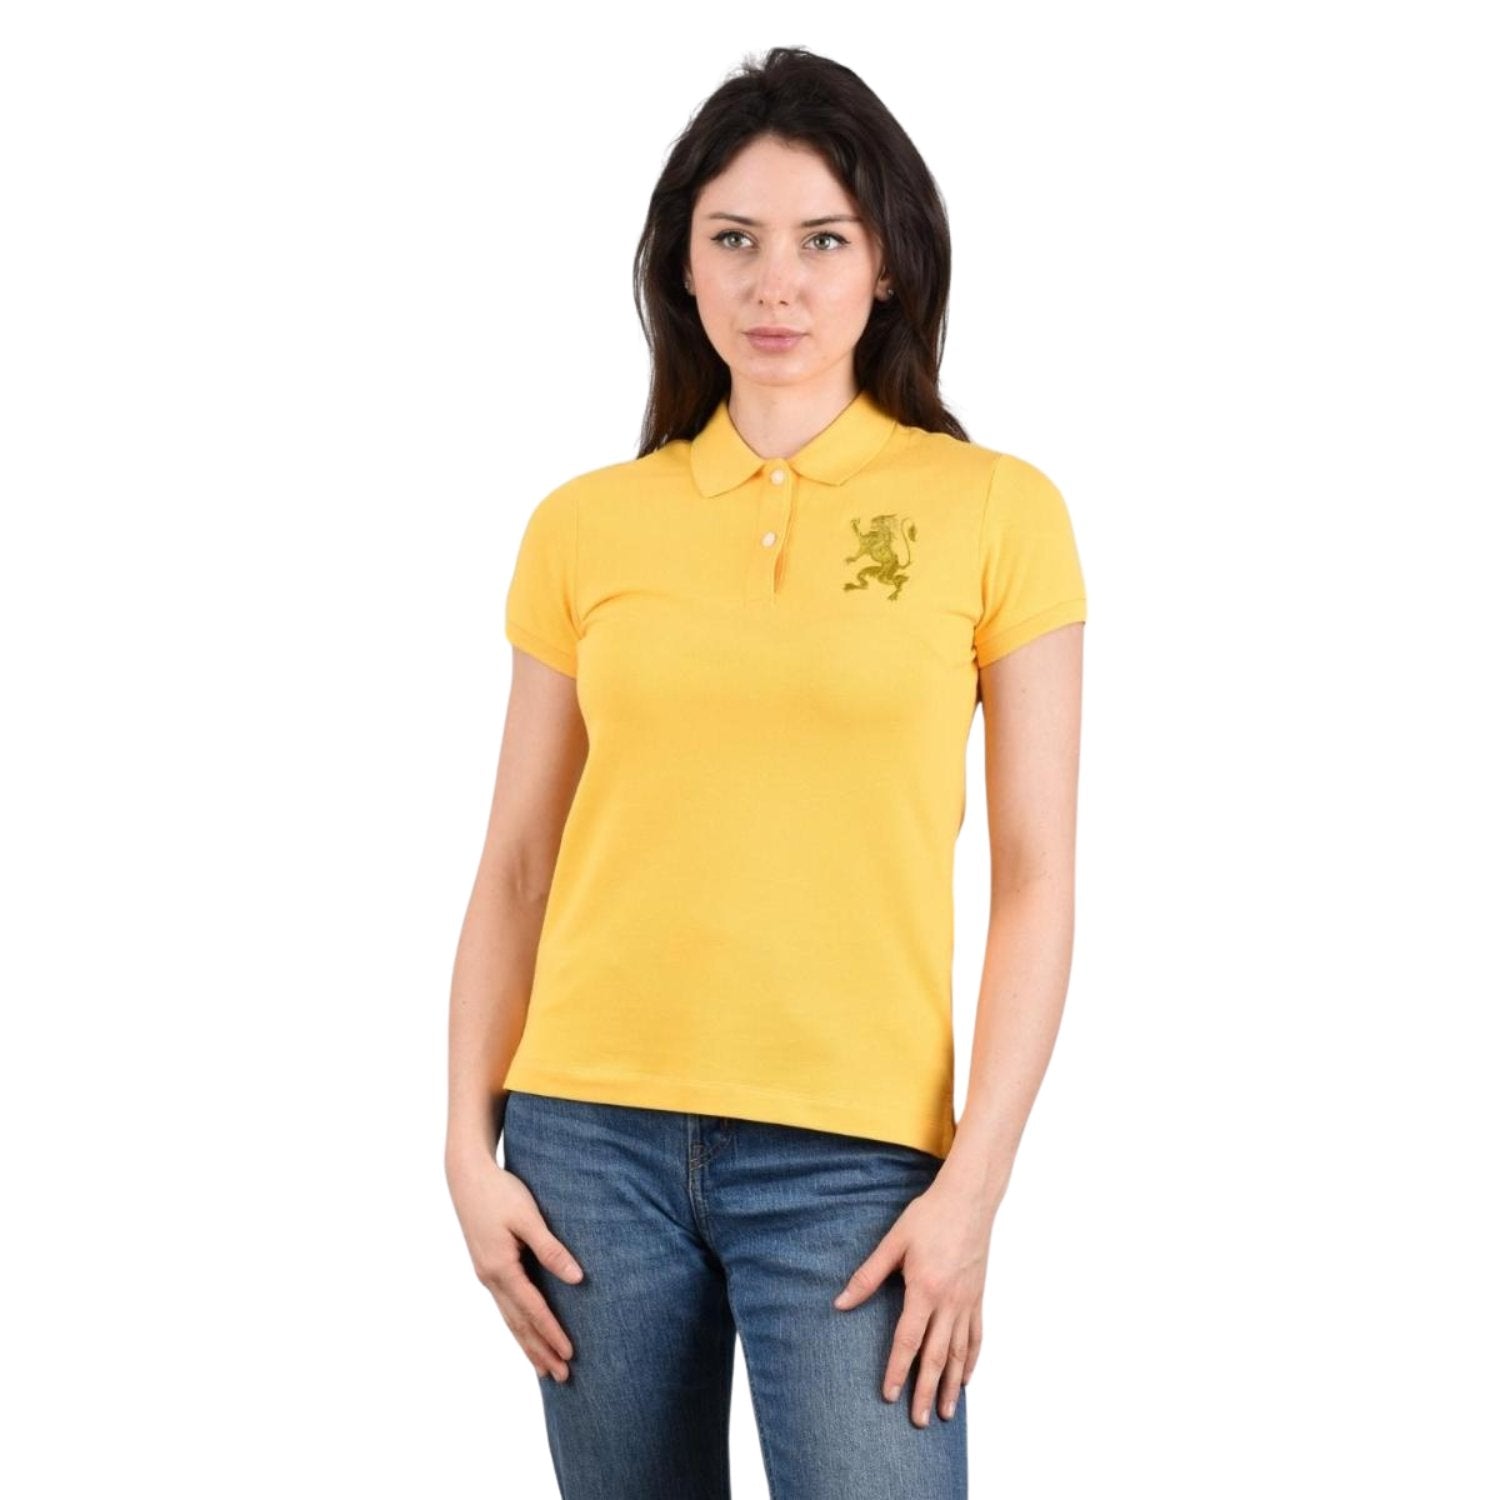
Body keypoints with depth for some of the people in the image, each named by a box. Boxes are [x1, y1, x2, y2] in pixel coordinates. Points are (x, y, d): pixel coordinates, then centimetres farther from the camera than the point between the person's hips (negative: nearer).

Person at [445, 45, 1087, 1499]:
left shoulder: (993, 512, 0)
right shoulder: (585, 527, 6)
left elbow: (1034, 879, -1)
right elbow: (516, 866, 9)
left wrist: (974, 1181, -8)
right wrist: (472, 1147, 2)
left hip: (852, 1156, -2)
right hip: (595, 1139, 2)